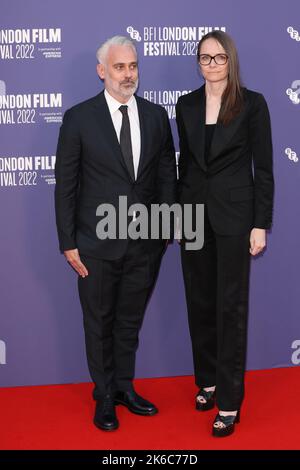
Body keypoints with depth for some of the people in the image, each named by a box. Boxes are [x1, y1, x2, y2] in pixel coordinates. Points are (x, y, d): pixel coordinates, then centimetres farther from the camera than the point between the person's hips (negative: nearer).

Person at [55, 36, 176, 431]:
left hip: (146, 243, 3)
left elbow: (167, 176, 7)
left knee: (131, 321, 17)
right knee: (99, 324, 12)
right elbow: (65, 185, -5)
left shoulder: (156, 116, 3)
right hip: (97, 245, -3)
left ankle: (125, 387, 35)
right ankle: (104, 396, 29)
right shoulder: (79, 118, -7)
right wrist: (68, 243, -7)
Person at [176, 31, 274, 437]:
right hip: (194, 210, 4)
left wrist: (261, 224, -9)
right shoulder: (187, 105, 7)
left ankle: (230, 400, 5)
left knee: (230, 305, -2)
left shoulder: (252, 103, -5)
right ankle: (207, 379, 27)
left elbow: (263, 167, -5)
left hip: (234, 212, -4)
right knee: (200, 301, 11)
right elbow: (185, 161, 12)